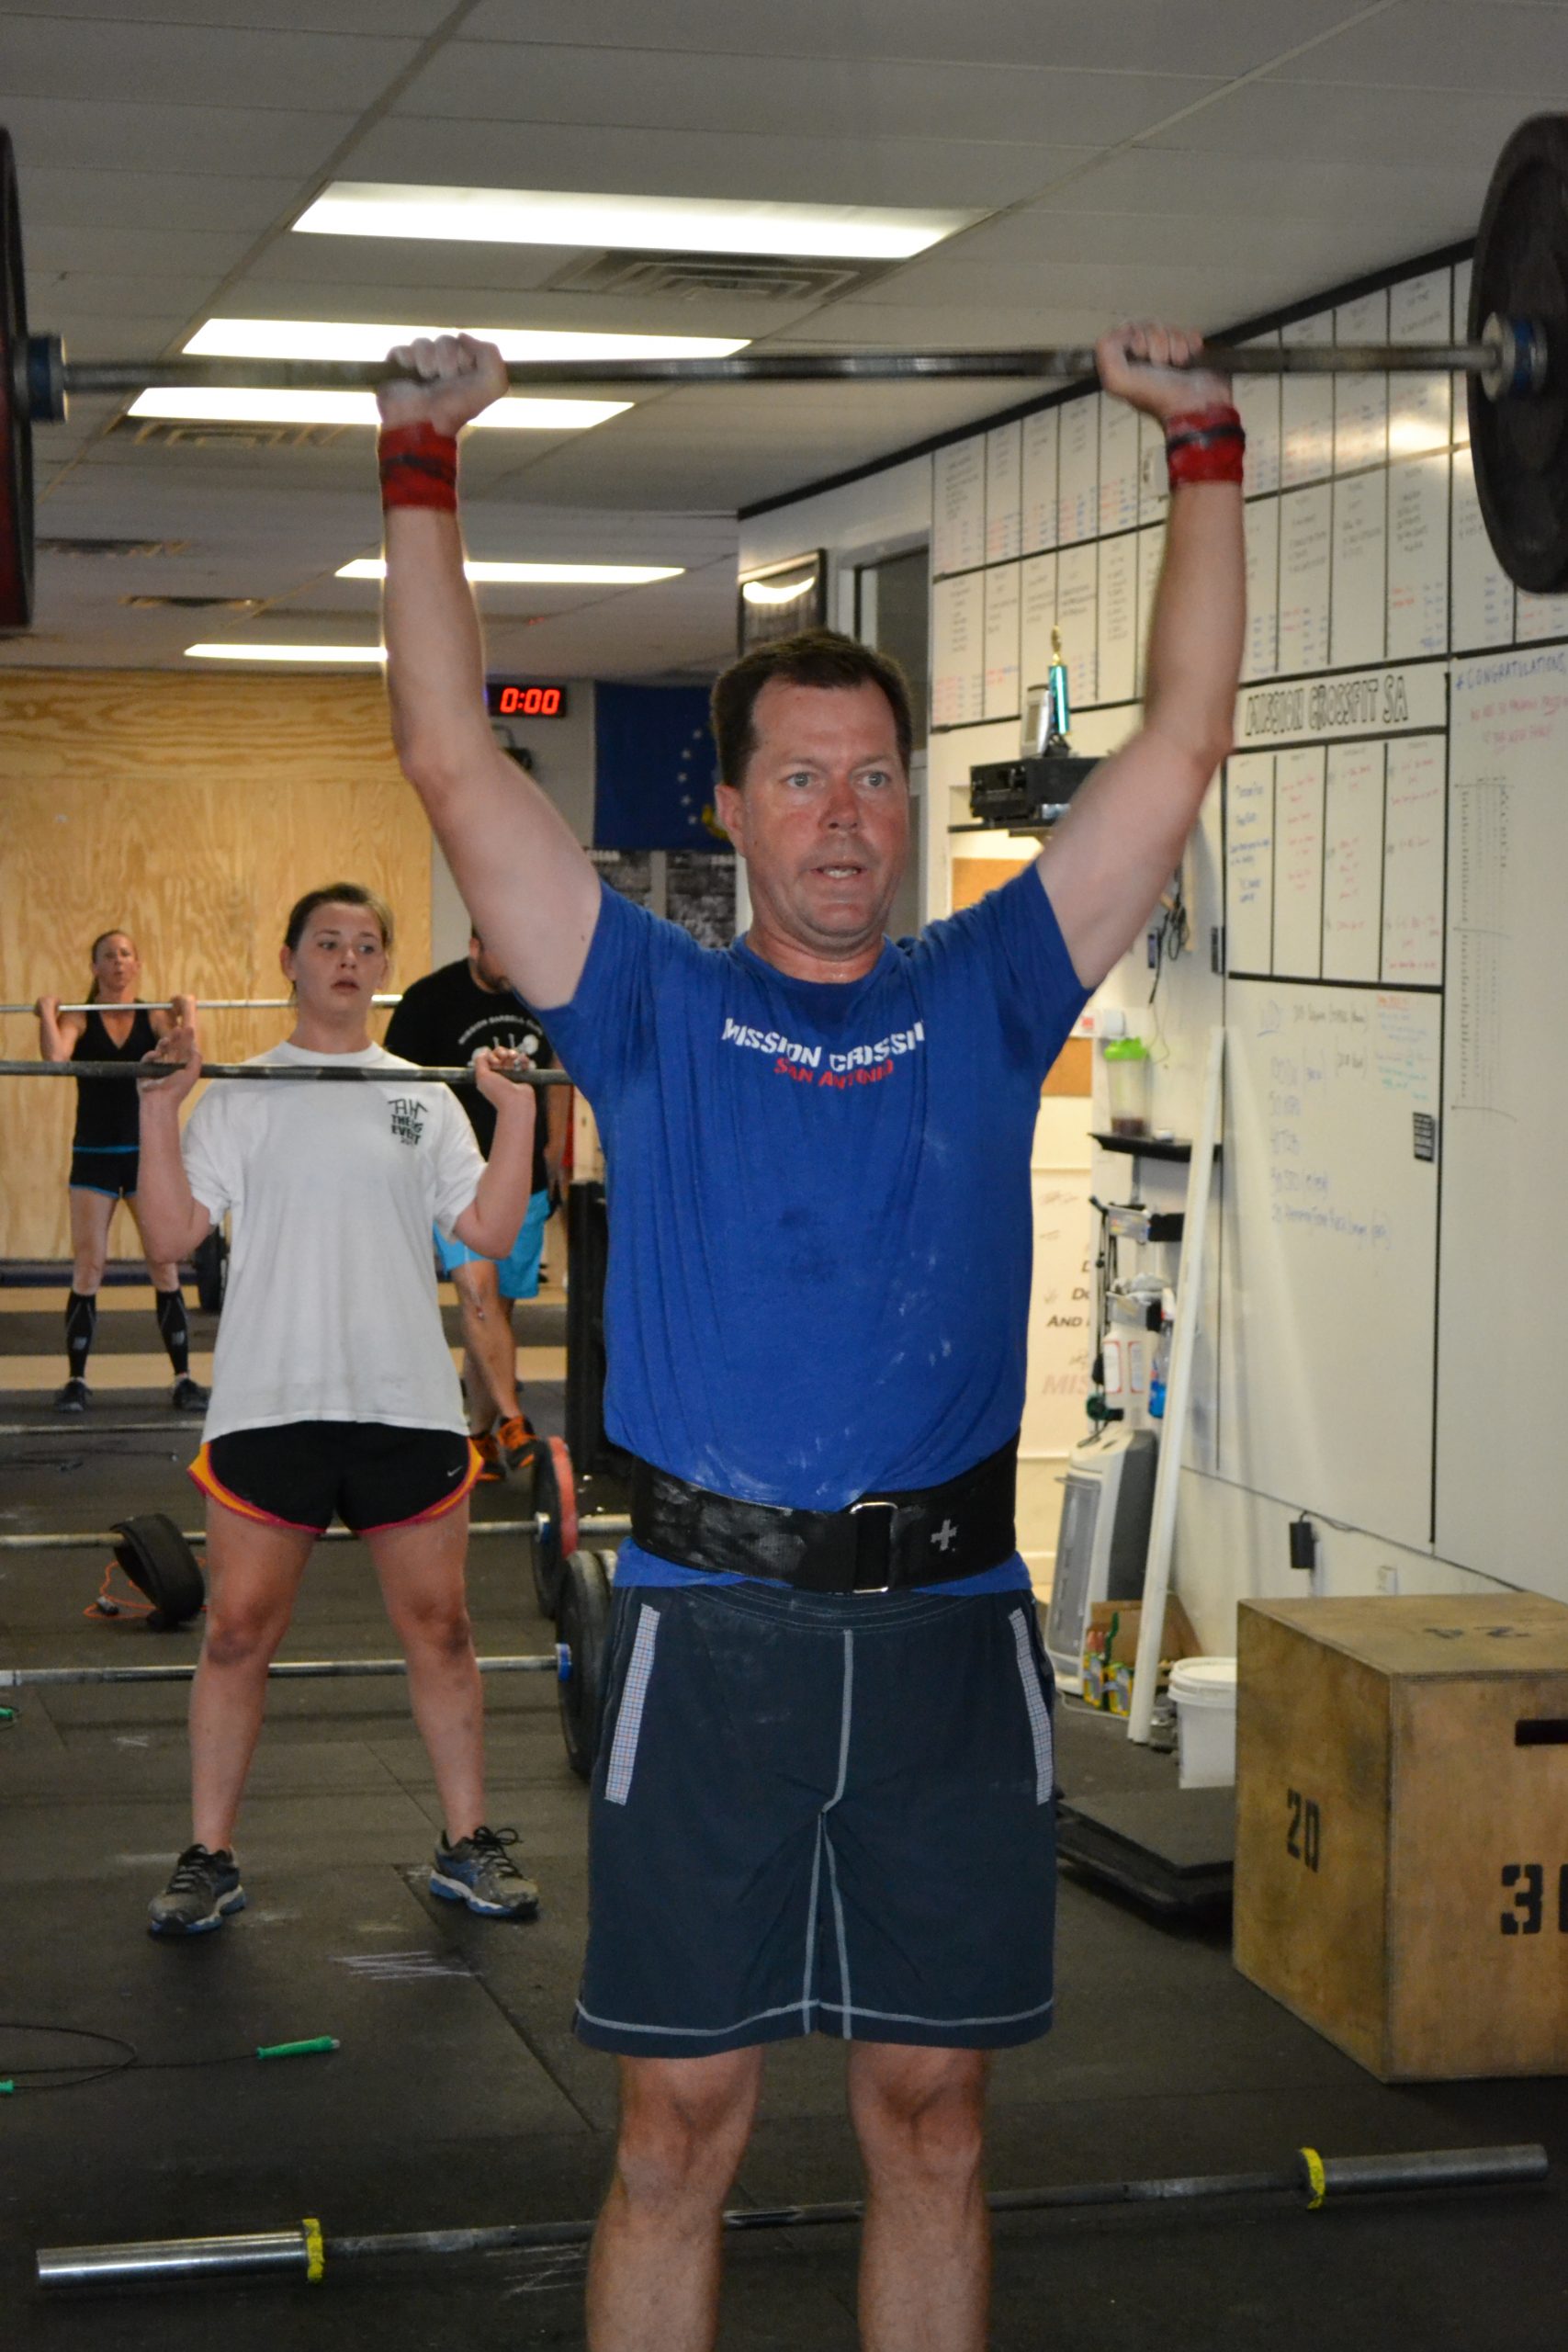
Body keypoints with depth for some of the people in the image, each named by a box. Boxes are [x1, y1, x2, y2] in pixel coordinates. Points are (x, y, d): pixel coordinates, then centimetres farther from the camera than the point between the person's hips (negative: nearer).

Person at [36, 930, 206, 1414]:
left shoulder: (156, 1016, 1)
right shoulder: (78, 1019, -1)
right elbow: (55, 1057, -21)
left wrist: (188, 1012, -12)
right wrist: (47, 1015, -14)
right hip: (94, 1156, -1)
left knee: (165, 1267, 2)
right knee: (87, 1269, 0)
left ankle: (183, 1379, 7)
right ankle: (76, 1380, 8)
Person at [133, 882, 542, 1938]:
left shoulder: (425, 1099, 12)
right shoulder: (238, 1097, 5)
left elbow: (491, 1231, 4)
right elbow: (174, 1233, -4)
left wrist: (516, 1110, -2)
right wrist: (158, 1105, -11)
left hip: (409, 1403, 2)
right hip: (269, 1402, -2)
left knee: (440, 1628, 7)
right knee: (240, 1631, 1)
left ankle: (468, 1846, 20)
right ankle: (210, 1859, 12)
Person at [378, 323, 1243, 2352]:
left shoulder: (984, 1000, 10)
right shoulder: (653, 1010, 6)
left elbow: (1178, 747, 9)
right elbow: (455, 766, 2)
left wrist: (1205, 453, 8)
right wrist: (422, 471, 0)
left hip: (950, 1632, 2)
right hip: (709, 1632, -1)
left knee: (929, 2117, 11)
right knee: (680, 2124, 5)